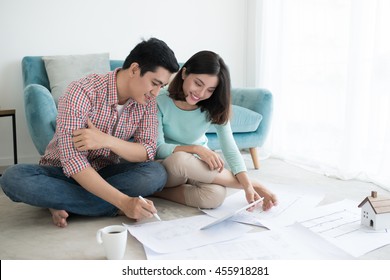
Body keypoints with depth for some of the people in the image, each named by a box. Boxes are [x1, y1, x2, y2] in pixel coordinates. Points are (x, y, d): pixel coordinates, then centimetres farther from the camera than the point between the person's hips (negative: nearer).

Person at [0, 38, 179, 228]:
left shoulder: (147, 101, -8)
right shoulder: (82, 91, -26)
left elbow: (148, 152, -13)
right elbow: (73, 161, -32)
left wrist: (107, 140, -32)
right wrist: (124, 202, -43)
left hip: (105, 173, 3)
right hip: (63, 172, -3)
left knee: (157, 173, -26)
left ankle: (63, 203, -18)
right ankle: (114, 210, -27)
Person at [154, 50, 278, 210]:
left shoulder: (215, 110, -6)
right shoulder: (160, 103, -16)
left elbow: (230, 150, -15)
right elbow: (158, 148, -20)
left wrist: (248, 186, -28)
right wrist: (196, 149, -33)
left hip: (199, 169, 2)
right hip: (167, 170, -2)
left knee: (215, 195, -34)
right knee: (180, 158, -40)